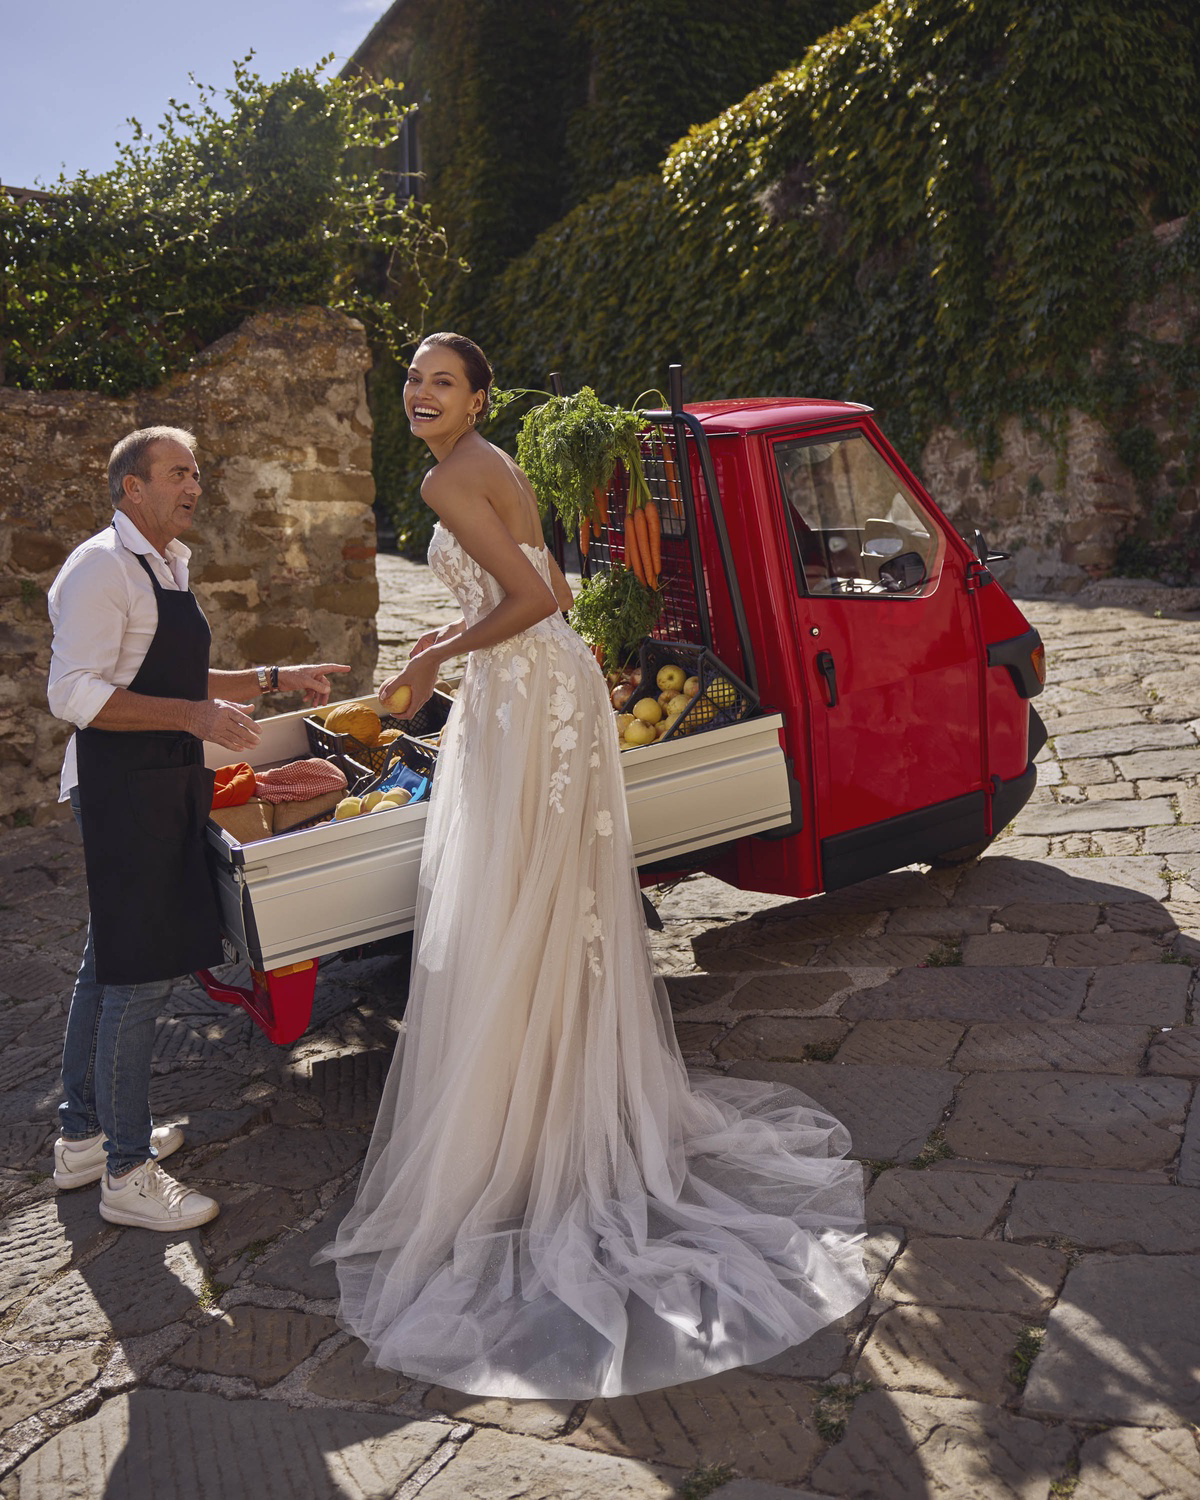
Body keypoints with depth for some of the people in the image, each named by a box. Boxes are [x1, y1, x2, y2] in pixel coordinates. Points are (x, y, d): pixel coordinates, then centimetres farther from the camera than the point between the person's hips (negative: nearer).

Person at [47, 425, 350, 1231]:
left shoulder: (167, 566, 17)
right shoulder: (102, 566, -14)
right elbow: (74, 693, -21)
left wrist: (275, 678, 16)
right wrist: (195, 716, -25)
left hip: (163, 782, 10)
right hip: (124, 785, -10)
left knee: (110, 964, 17)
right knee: (140, 974, -5)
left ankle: (84, 1137, 31)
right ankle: (128, 1175, 7)